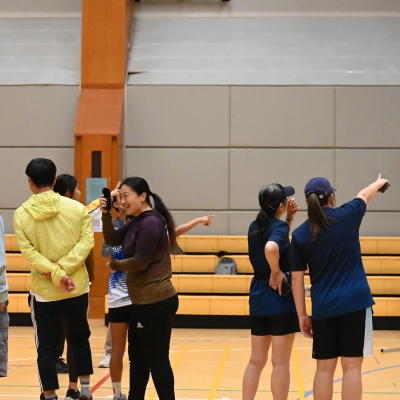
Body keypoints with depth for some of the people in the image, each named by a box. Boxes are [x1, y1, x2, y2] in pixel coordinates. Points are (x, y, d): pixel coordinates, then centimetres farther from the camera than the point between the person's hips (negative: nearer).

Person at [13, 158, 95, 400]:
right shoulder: (76, 208, -4)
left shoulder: (21, 214, -7)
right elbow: (86, 242, -11)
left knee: (46, 347, 7)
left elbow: (29, 252, -14)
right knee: (80, 338, 21)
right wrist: (62, 269, -15)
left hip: (43, 292, -2)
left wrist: (56, 274, -18)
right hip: (77, 288, 2)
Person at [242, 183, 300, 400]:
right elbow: (271, 248, -36)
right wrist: (276, 272, -21)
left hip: (258, 298, 7)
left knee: (256, 360, 13)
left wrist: (289, 218, 15)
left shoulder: (255, 226, 9)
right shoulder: (280, 226, -14)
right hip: (280, 299, -7)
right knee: (280, 363, 0)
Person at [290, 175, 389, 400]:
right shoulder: (347, 216, -1)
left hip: (323, 308, 2)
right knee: (351, 367, -2)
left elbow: (297, 279, 1)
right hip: (355, 303, -2)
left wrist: (302, 315, 8)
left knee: (325, 368, 8)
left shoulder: (300, 235, 1)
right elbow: (365, 195, 21)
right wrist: (379, 183, 43)